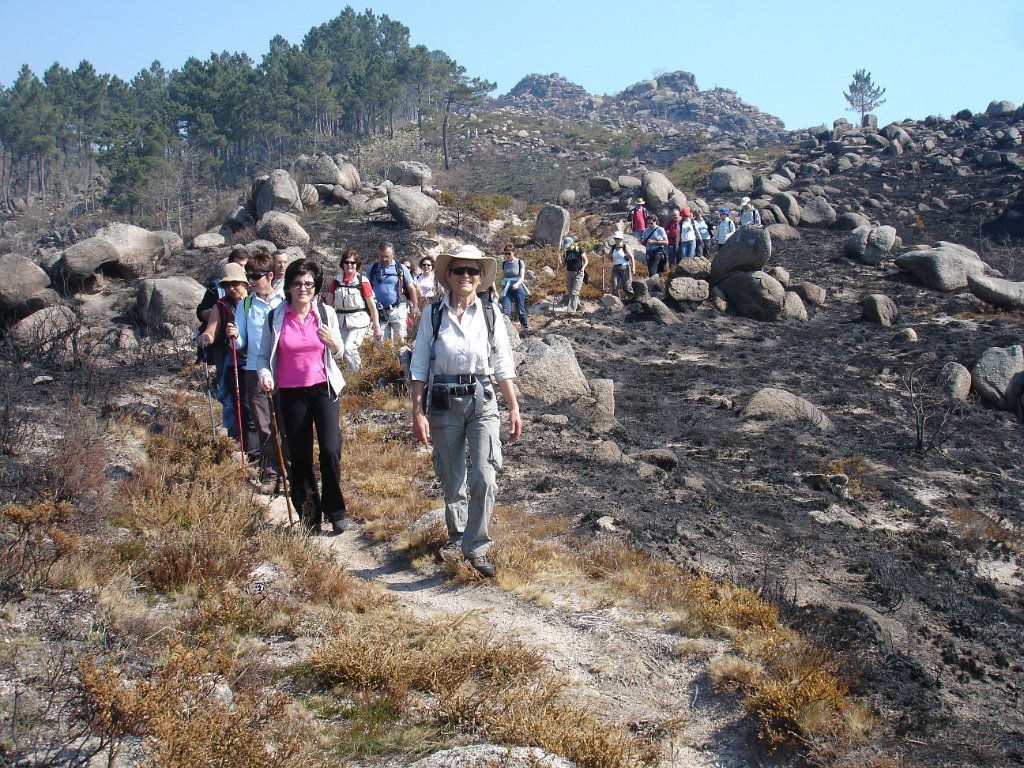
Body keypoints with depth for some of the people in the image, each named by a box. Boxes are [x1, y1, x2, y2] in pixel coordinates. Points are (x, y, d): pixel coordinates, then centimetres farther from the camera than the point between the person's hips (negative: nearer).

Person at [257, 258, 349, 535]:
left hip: (324, 389, 0)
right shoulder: (276, 317, -3)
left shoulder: (326, 313, 0)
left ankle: (335, 511, 9)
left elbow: (339, 354, 11)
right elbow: (264, 355, 7)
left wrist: (334, 343, -11)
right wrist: (264, 374, -14)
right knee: (300, 457, 4)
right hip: (291, 394, 0)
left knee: (330, 450, -11)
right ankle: (308, 517, 19)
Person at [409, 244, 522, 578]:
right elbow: (419, 367, -1)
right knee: (451, 479, 12)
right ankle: (456, 535, 35)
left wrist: (514, 409, 4)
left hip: (482, 402, 0)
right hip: (443, 404, 0)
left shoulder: (490, 315, 1)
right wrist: (417, 413, -7)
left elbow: (503, 367, 6)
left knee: (484, 478, -12)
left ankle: (476, 547, 1)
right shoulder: (433, 314, -1)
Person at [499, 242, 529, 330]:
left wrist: (517, 283, -27)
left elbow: (522, 277, -8)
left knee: (520, 310, 4)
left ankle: (526, 327, 23)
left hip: (518, 288, -3)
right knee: (505, 309, -11)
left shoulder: (520, 262, -3)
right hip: (507, 289, 3)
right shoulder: (504, 263, 8)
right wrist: (502, 289, 10)